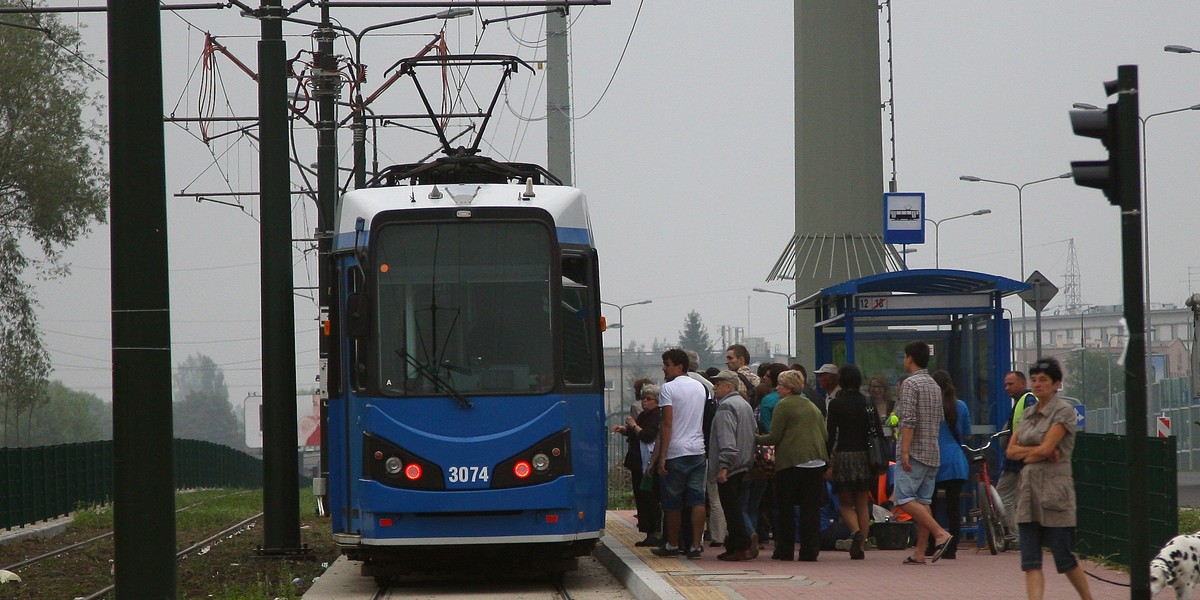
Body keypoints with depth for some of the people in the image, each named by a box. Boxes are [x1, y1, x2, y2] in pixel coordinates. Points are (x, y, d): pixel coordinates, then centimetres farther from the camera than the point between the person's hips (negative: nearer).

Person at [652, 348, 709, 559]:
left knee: (672, 502, 6)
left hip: (676, 452, -6)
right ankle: (695, 545, -4)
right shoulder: (700, 388, 14)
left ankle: (672, 545, 14)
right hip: (698, 450, 6)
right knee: (697, 499, 1)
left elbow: (667, 424, -12)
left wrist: (662, 457, -12)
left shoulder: (668, 388, -7)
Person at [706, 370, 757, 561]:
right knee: (735, 507, 14)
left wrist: (723, 466, -24)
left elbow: (727, 439, -22)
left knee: (731, 508, -8)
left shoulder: (726, 406, -13)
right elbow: (751, 435, 22)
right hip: (743, 465, 10)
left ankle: (742, 547, -11)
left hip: (729, 467, -10)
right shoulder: (745, 404, 17)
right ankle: (734, 546, 16)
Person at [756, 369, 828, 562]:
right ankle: (810, 551, -1)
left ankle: (785, 551, 7)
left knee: (786, 509, 5)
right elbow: (825, 435, 14)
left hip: (791, 462, -5)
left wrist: (756, 438, 9)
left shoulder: (783, 406, -4)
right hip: (816, 461, 5)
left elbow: (774, 437, -7)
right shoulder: (812, 406, 16)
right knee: (811, 508, 4)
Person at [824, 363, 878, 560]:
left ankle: (855, 531, -20)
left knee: (845, 503, 8)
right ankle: (861, 546, 7)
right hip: (865, 455, 3)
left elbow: (831, 435, -9)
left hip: (844, 455, -3)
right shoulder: (868, 403, 4)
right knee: (862, 505, 10)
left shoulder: (836, 404, -6)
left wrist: (827, 462, -7)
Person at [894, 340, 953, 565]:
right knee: (923, 500, 7)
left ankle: (940, 533, -20)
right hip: (933, 453, 8)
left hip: (915, 452, -8)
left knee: (904, 498, -9)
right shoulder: (935, 386, 16)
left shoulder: (910, 383, -10)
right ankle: (920, 552, 3)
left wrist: (904, 451, -20)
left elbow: (908, 420, -18)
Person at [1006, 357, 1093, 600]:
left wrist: (1026, 455, 1)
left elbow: (1045, 449, -16)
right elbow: (1011, 450, 9)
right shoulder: (1029, 413, 15)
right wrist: (1037, 450, -6)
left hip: (1054, 489, -7)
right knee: (1030, 560, -4)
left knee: (1064, 558, -1)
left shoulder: (1064, 411, -6)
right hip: (1028, 487, 7)